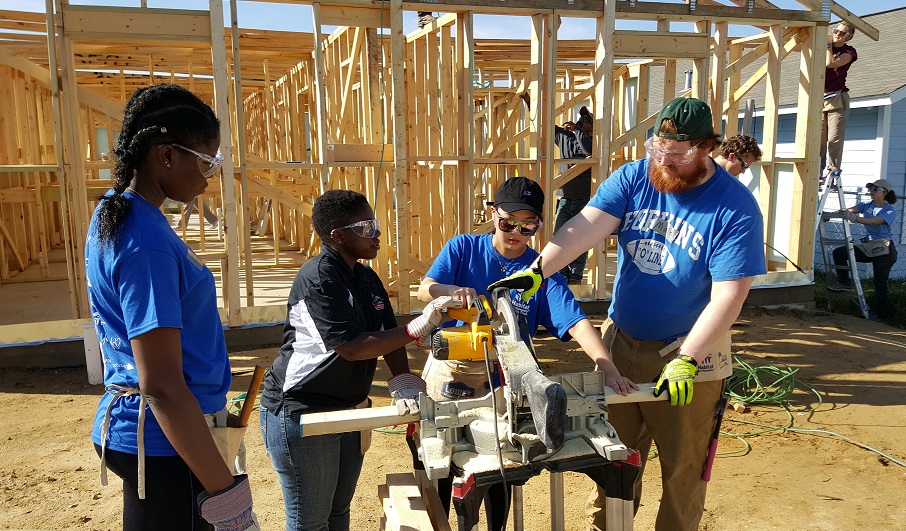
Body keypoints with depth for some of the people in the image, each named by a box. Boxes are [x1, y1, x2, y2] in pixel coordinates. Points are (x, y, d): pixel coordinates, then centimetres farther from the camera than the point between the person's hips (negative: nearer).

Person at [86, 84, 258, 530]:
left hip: (130, 424, 9)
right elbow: (161, 385, -26)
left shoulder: (113, 216, 5)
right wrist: (223, 490, -22)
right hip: (162, 444, -9)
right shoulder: (146, 244, -25)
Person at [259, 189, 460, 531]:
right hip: (300, 412, -8)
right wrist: (417, 328, -25)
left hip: (349, 409, 8)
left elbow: (389, 338, 4)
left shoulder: (367, 279, 7)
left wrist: (404, 383, -14)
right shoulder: (317, 278, -20)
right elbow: (350, 347, -26)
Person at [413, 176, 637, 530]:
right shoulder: (463, 248, -3)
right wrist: (454, 291, -33)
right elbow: (424, 290, -12)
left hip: (503, 380, 0)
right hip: (449, 371, 0)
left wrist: (607, 366, -30)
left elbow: (576, 323, -16)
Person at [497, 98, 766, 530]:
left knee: (682, 466, 14)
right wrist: (536, 270, -34)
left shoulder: (735, 209, -16)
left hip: (688, 354, -3)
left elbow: (728, 295, -20)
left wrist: (685, 361, -27)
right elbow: (585, 227, -19)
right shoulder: (633, 178, -5)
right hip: (620, 339, 4)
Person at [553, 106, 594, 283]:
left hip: (584, 201, -4)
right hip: (565, 200, 4)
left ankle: (576, 276, 13)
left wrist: (577, 129, -15)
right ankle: (563, 274, 12)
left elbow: (588, 149, -28)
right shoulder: (565, 136, 10)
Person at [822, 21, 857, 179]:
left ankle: (833, 170, -8)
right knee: (818, 138, -3)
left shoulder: (849, 52, 5)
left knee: (834, 138, -9)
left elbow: (830, 63, -13)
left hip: (837, 98, -3)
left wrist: (829, 43, -4)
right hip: (818, 98, 3)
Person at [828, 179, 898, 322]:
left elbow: (873, 221, -29)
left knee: (880, 282, -2)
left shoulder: (889, 211, -11)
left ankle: (880, 312, 9)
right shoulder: (868, 204, 8)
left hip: (884, 250, -6)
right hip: (868, 247, 6)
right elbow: (851, 209, -7)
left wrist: (854, 218, -46)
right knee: (839, 253, -6)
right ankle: (844, 283, 2)